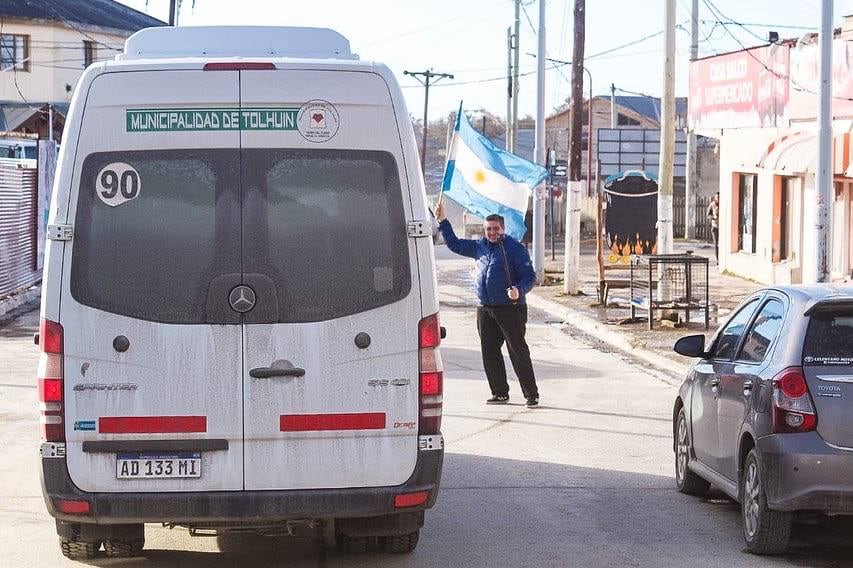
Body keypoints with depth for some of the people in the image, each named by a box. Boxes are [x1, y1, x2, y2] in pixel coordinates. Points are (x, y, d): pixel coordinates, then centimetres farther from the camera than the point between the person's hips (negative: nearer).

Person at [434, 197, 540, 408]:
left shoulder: (515, 248, -6)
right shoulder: (480, 246, 14)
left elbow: (529, 276, -7)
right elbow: (454, 244, 25)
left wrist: (519, 291, -26)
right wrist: (442, 221, 18)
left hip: (510, 309, -7)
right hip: (485, 310, 7)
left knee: (518, 352, -7)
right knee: (489, 353, 7)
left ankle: (532, 395, -5)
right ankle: (500, 393, 17)